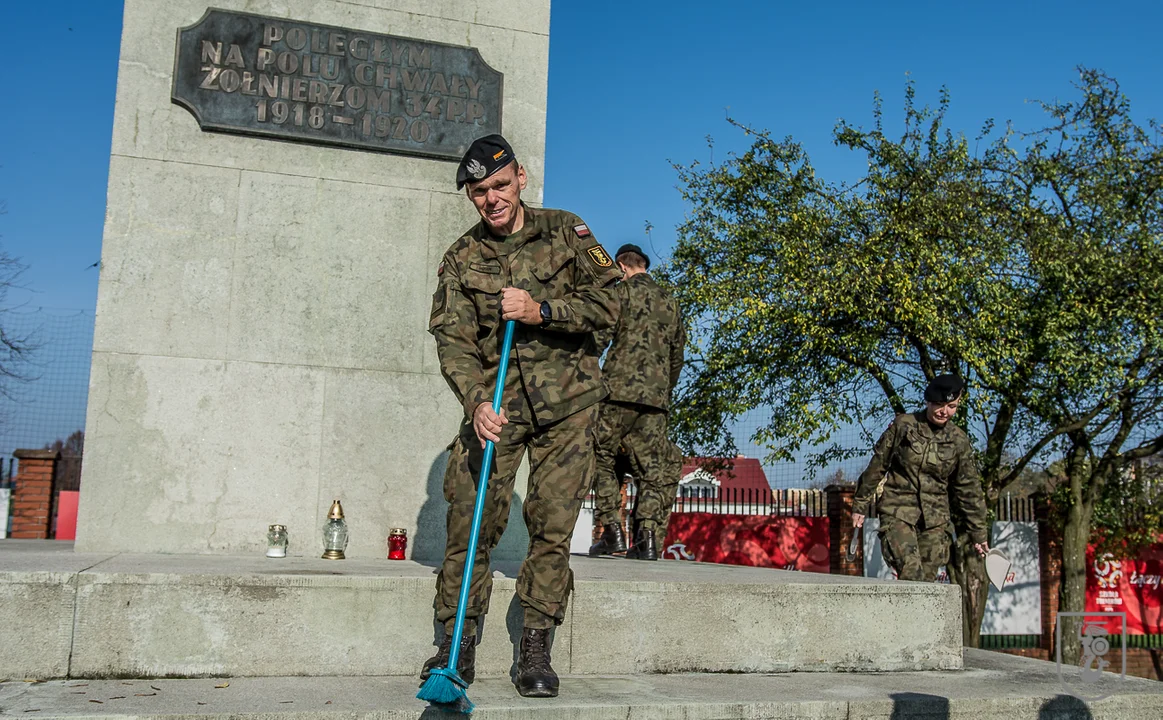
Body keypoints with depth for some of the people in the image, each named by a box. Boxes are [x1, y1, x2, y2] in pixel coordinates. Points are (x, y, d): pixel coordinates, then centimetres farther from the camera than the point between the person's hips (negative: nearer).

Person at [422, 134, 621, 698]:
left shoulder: (565, 231, 5)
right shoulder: (460, 259, 5)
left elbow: (605, 303, -1)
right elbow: (452, 339, -7)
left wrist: (542, 311, -17)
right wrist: (476, 401, -25)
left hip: (566, 402, 0)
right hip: (495, 402, 1)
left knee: (553, 522, -3)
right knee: (470, 517, -7)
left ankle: (535, 649, 7)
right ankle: (457, 643, 7)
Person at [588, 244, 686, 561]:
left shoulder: (622, 291, 4)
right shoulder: (670, 302, 20)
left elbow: (598, 337, -8)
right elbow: (677, 356, 22)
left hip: (619, 391, -5)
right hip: (656, 397, 5)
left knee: (601, 457, 6)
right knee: (654, 468, 6)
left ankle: (612, 532, -2)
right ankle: (648, 538, -3)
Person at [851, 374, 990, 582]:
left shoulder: (959, 441, 7)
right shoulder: (903, 426, -1)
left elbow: (968, 489, 13)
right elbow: (877, 467, 5)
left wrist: (978, 532, 14)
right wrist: (861, 505, 6)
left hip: (935, 518, 3)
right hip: (898, 512, -3)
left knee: (927, 578, 0)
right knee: (911, 572, -21)